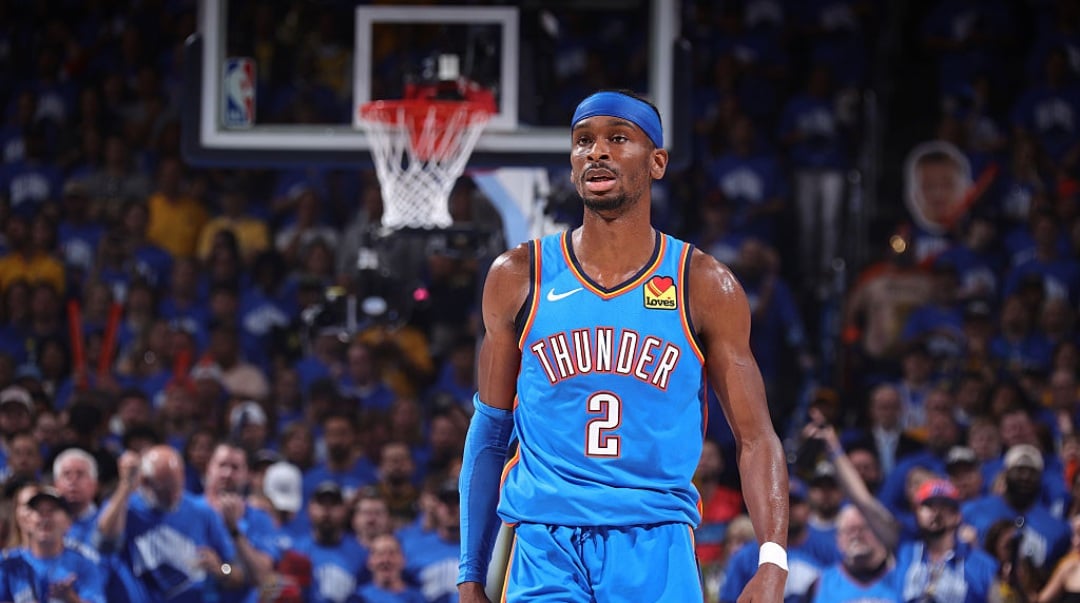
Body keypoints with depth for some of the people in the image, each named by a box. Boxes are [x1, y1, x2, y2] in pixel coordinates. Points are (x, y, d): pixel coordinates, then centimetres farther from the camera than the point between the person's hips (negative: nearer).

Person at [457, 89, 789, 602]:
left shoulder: (705, 287, 4)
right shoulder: (519, 278, 7)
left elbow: (755, 438, 3)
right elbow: (490, 433, 13)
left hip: (658, 550, 0)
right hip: (546, 549, 1)